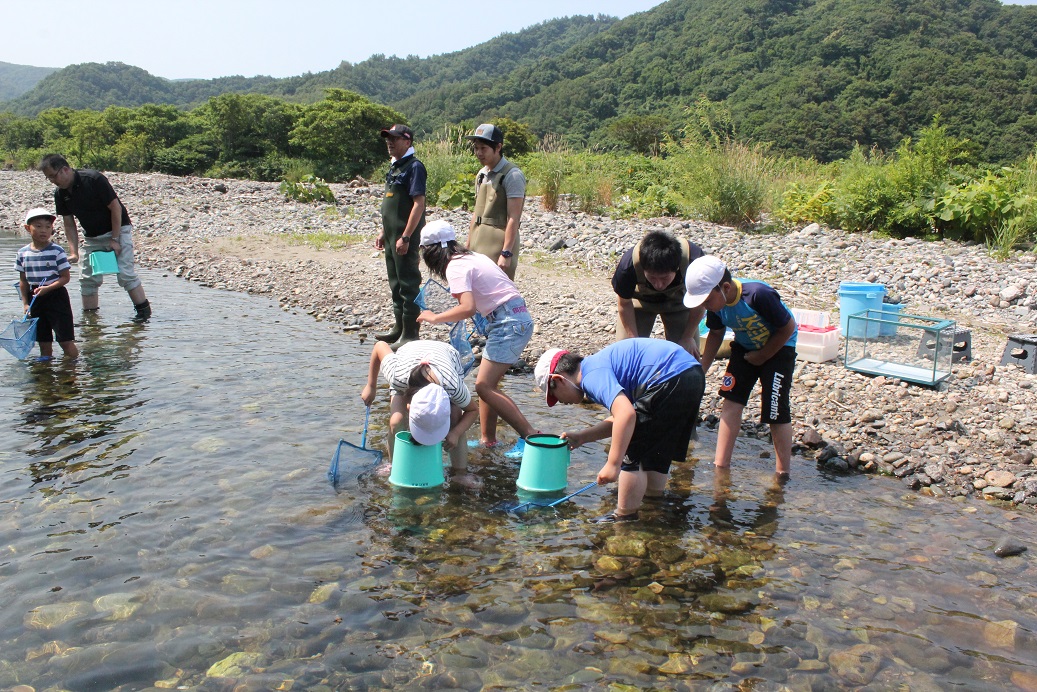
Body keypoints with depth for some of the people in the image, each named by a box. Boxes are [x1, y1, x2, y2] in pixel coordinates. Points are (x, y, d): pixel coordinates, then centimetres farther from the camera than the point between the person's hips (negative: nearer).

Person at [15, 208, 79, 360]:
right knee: (43, 341, 13)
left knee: (65, 340, -5)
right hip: (35, 300, 4)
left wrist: (47, 288, -20)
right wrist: (25, 303, 4)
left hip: (56, 297, -4)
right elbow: (23, 281, 10)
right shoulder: (23, 253, 3)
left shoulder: (56, 251, -9)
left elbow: (66, 277, -8)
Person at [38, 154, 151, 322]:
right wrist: (74, 252, -7)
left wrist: (114, 240, -17)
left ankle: (144, 310, -7)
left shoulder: (94, 179, -23)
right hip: (91, 237, 7)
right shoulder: (60, 193, -3)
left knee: (125, 273, -16)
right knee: (87, 278, 4)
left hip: (118, 230, -7)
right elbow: (69, 224, 3)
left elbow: (116, 207, -19)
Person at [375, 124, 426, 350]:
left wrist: (405, 237, -23)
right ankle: (399, 328, 28)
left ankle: (410, 334, 3)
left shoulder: (414, 166, -13)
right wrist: (384, 232, 19)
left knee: (408, 285, -4)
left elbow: (419, 203, -20)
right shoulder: (394, 166, 16)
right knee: (396, 283, 17)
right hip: (392, 237, 10)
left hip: (405, 239, -10)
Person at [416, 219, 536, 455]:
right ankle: (487, 438, 15)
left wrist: (435, 318, -11)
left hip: (509, 322, -10)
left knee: (484, 386, -9)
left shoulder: (455, 267, -11)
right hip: (517, 318, 10)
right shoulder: (473, 257, 16)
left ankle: (530, 436, -9)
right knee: (487, 382, 12)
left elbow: (468, 308, -24)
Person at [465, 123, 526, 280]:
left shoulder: (512, 175, -12)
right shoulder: (482, 174, 13)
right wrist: (468, 246, 19)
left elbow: (513, 218, -17)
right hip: (479, 244, 8)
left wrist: (506, 253, -22)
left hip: (499, 243, -8)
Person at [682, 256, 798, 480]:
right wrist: (701, 371, -1)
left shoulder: (758, 295, -35)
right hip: (745, 347, 6)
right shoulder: (716, 302, -16)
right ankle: (720, 466, 2)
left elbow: (788, 327, -23)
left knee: (776, 412, -7)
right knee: (731, 400, -3)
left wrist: (761, 356, -15)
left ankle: (783, 473, 7)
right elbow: (716, 334, 3)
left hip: (779, 347, -6)